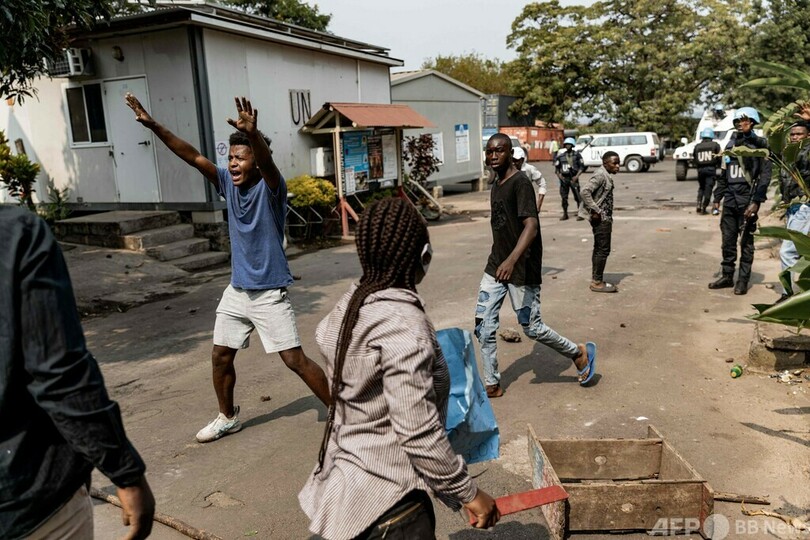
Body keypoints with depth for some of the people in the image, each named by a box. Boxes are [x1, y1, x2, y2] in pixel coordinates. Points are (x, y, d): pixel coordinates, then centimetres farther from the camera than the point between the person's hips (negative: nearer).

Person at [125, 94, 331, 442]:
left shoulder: (270, 188, -15)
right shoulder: (228, 184, 2)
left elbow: (268, 163, -37)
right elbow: (193, 157, -3)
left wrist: (253, 134, -57)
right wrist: (153, 125, -12)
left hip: (270, 293, -7)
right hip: (237, 291, 7)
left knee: (295, 360, -5)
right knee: (220, 357, 14)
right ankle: (227, 418, 36)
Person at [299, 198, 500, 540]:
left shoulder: (352, 304, -1)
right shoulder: (404, 323, -27)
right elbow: (418, 434, -26)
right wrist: (468, 492, -15)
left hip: (352, 475, 9)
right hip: (385, 498, -8)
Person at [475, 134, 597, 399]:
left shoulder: (520, 182, -16)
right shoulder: (496, 185, 12)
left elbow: (531, 226, -27)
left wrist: (512, 260, -41)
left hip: (522, 270, -8)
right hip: (495, 267, 8)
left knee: (532, 327, 3)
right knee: (483, 325, 3)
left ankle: (580, 353, 28)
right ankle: (492, 385, 15)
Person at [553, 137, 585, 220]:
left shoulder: (576, 154, 1)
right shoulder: (560, 155, 7)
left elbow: (582, 166, 1)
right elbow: (556, 167, 11)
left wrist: (577, 176, -10)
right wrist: (559, 176, -4)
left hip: (573, 178, -3)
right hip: (564, 178, 3)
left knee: (577, 196, -6)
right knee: (564, 197, 7)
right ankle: (565, 214, 17)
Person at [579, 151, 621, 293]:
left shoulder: (606, 176, 14)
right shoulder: (600, 175, -16)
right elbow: (585, 191, -27)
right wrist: (595, 210, -23)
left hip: (604, 218, 10)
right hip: (601, 219, -10)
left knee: (599, 249, 13)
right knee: (603, 250, -6)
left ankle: (596, 280, 21)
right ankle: (597, 282, 1)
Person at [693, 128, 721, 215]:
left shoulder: (697, 146, 7)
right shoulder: (715, 145, 1)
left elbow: (695, 160, 9)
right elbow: (719, 157, 0)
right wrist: (717, 165, 17)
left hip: (700, 169, 3)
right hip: (711, 169, -3)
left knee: (701, 187, 17)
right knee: (708, 188, 0)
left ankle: (699, 205, 4)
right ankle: (703, 207, -4)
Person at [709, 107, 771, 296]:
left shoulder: (759, 145, -3)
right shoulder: (731, 144, 14)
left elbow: (765, 175, -8)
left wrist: (756, 202, -16)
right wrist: (717, 197, 13)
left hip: (747, 200, -5)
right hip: (730, 200, 5)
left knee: (746, 242, 1)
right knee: (728, 240, 8)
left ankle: (743, 280, 8)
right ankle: (727, 276, 17)